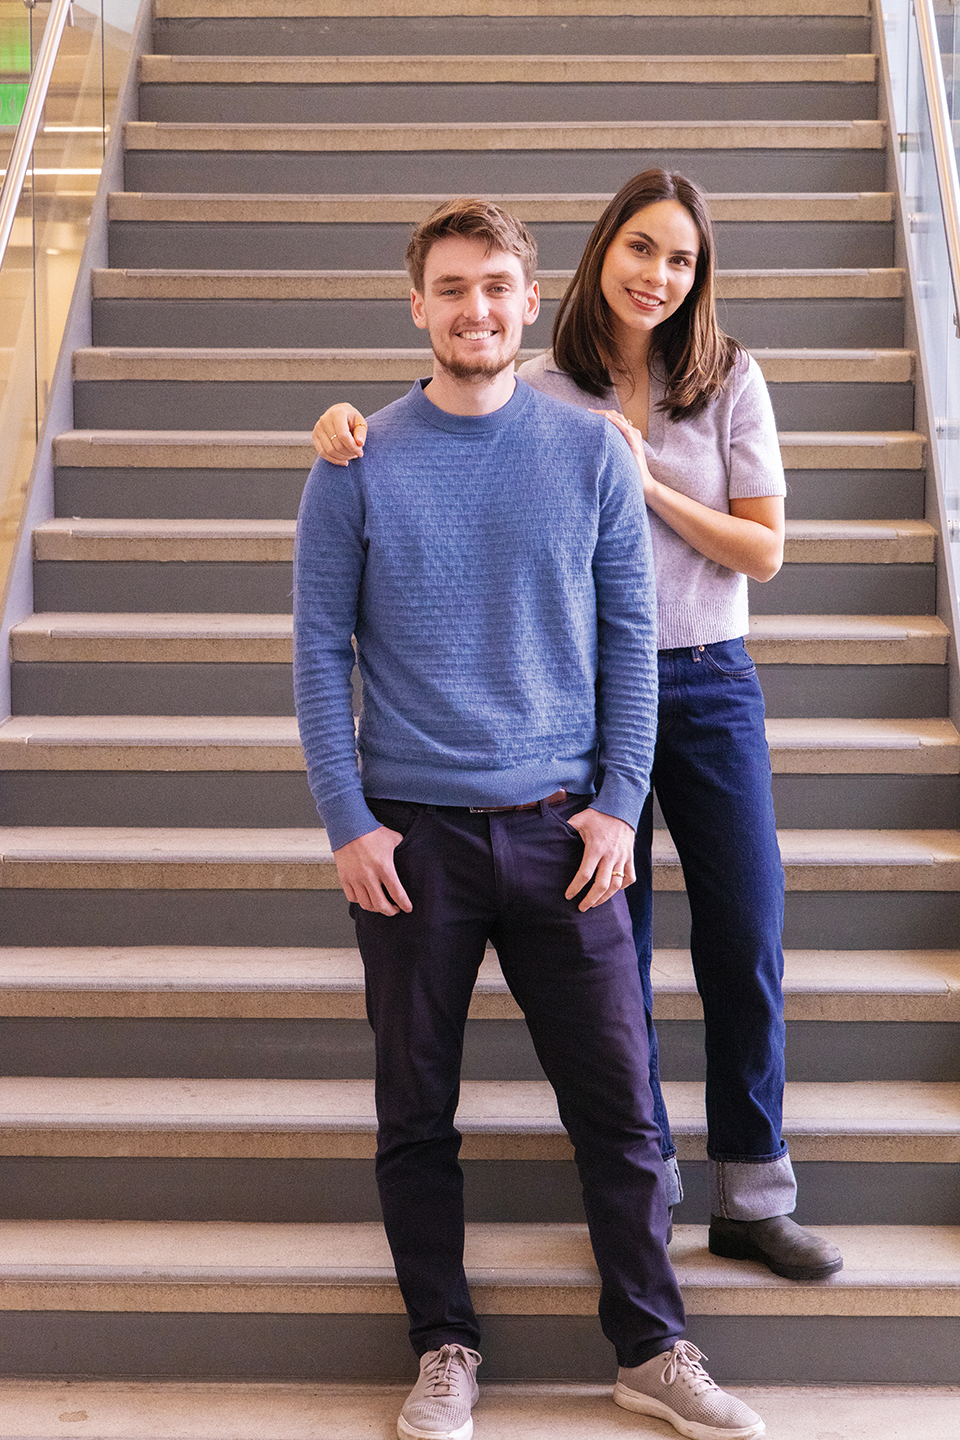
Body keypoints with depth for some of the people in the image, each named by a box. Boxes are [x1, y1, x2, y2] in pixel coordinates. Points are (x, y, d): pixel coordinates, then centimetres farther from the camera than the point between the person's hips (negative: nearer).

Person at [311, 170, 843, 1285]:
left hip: (709, 686, 1)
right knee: (611, 942, 6)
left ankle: (752, 1200, 18)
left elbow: (763, 551, -2)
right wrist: (347, 421, -24)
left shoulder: (729, 382, 1)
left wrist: (647, 483, -14)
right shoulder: (540, 392, -2)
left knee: (747, 941, 3)